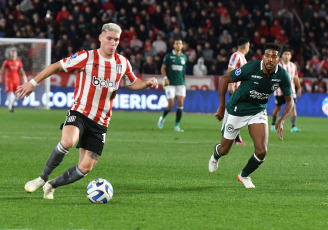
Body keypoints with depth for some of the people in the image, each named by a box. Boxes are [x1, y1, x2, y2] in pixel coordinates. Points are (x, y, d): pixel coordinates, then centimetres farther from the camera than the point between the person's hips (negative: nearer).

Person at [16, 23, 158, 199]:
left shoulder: (123, 63, 6)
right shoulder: (86, 57, -7)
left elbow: (133, 83, 23)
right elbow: (57, 66, -2)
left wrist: (147, 83, 1)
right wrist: (33, 83, -4)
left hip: (100, 123, 4)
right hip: (79, 113, -4)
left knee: (85, 167, -1)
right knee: (68, 141, -36)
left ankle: (51, 185, 23)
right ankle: (42, 178, -15)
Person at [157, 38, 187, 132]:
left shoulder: (184, 57, 10)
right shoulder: (168, 56, 0)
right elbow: (163, 68, 2)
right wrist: (165, 78, -12)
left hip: (181, 84, 3)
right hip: (170, 84, -3)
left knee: (180, 104, -8)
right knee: (171, 105, -7)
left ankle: (177, 126, -2)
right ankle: (162, 118, 23)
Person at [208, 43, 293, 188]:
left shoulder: (282, 75, -15)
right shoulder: (251, 68, -27)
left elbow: (289, 101, 0)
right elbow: (224, 79, -15)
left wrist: (281, 121, -14)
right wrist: (221, 107, -11)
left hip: (258, 112, 3)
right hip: (236, 110, -2)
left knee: (261, 151, -15)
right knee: (224, 150, 10)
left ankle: (244, 175, 16)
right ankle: (216, 154, 51)